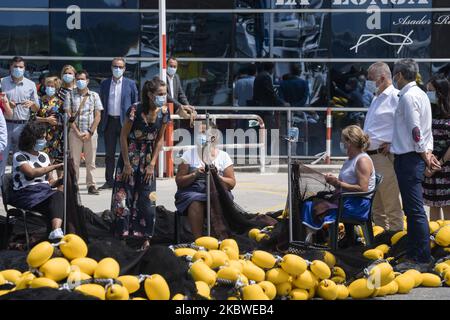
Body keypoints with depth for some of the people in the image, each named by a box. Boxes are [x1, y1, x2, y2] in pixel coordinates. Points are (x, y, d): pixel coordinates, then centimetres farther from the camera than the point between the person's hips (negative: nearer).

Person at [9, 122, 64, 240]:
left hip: (45, 191, 5)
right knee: (58, 197, -33)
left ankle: (56, 232, -57)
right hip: (26, 194, -5)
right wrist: (55, 166, -14)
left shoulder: (44, 156, 21)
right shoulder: (19, 156, 1)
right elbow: (32, 173, -16)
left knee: (58, 196, -34)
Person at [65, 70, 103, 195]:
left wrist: (90, 132, -6)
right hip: (75, 132, 0)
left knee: (91, 161, 2)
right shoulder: (70, 95, 5)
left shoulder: (94, 96, 7)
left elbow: (97, 116, 4)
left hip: (91, 133, 1)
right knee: (74, 161, 0)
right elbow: (69, 116, 0)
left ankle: (91, 185, 5)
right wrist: (77, 132, -8)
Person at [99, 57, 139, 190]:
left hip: (125, 122, -2)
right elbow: (102, 102, 14)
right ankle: (109, 180, 11)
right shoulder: (104, 84, 9)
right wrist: (103, 120, 6)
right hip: (109, 122, 2)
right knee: (109, 153, 5)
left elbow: (135, 104, 5)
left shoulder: (130, 84, 3)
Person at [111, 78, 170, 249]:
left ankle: (145, 238, 8)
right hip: (130, 156, -3)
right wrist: (127, 164, -11)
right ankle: (122, 236, 5)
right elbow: (123, 136, -12)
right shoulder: (135, 110, -19)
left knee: (147, 199, 1)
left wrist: (152, 164, -1)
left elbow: (159, 139, 3)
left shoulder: (164, 111, -7)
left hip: (147, 157, 3)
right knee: (124, 197, -3)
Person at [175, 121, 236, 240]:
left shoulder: (223, 156, 13)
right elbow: (179, 181, 7)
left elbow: (231, 183, 6)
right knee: (196, 202, -36)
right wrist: (195, 175, -11)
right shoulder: (189, 154, 12)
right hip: (192, 191, 0)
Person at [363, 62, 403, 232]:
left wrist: (393, 143, -18)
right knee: (376, 206, 16)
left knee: (391, 205, -6)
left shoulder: (395, 97, -11)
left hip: (385, 157, -10)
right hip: (371, 156, 10)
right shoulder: (377, 99, 20)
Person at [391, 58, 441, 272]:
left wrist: (424, 155, -9)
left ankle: (422, 259, -9)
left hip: (409, 159, -11)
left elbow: (415, 130, -18)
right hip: (413, 158, 11)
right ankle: (413, 256, 20)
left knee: (415, 210, -10)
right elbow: (425, 129, 18)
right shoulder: (420, 94, 18)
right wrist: (428, 152, 12)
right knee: (412, 210, 14)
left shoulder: (408, 96, -14)